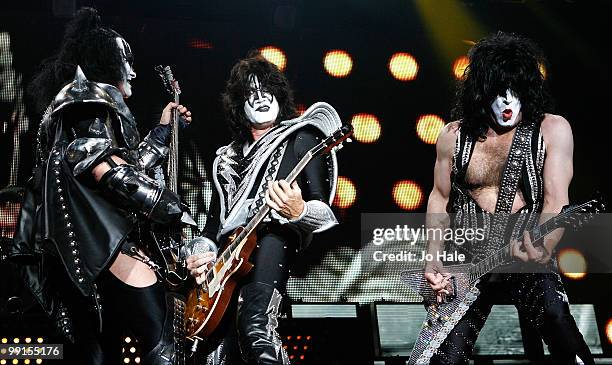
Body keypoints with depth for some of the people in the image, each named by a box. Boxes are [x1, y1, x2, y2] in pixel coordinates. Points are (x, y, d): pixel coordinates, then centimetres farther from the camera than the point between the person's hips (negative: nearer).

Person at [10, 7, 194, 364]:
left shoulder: (75, 101, 29)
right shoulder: (90, 94, -1)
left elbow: (130, 167, 31)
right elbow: (107, 171, -17)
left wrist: (163, 129, 35)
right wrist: (176, 209, -14)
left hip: (82, 250, 10)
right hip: (99, 236, -10)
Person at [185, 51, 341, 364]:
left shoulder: (300, 139, 7)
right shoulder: (227, 158, 24)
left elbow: (324, 212, -1)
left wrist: (299, 212, -23)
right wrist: (202, 253, 7)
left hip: (273, 236, -6)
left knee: (255, 325, -31)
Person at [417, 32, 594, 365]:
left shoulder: (552, 130, -4)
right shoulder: (454, 136, 2)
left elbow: (556, 201, -12)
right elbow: (440, 197, 11)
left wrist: (542, 250, -31)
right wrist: (434, 257, -1)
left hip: (529, 263, -1)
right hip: (464, 264, 2)